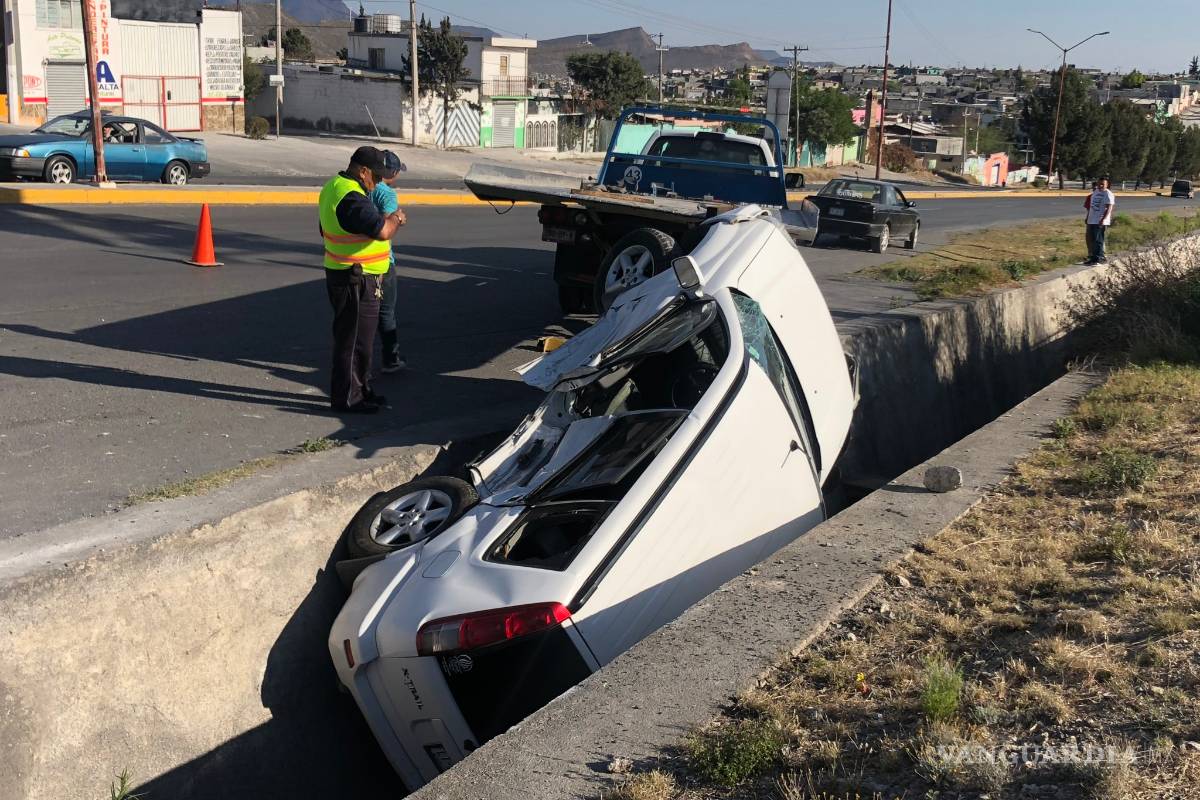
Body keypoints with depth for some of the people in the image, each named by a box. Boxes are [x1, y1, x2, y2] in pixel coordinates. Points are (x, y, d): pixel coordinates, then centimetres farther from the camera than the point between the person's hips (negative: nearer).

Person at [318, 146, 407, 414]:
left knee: (361, 336, 19)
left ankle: (360, 390, 30)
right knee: (353, 338, -3)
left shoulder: (335, 186, 12)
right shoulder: (351, 198, -23)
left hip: (346, 274, 11)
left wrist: (387, 220, 13)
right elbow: (383, 231, -30)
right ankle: (346, 397, 5)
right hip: (356, 280, -11)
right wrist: (395, 219, -11)